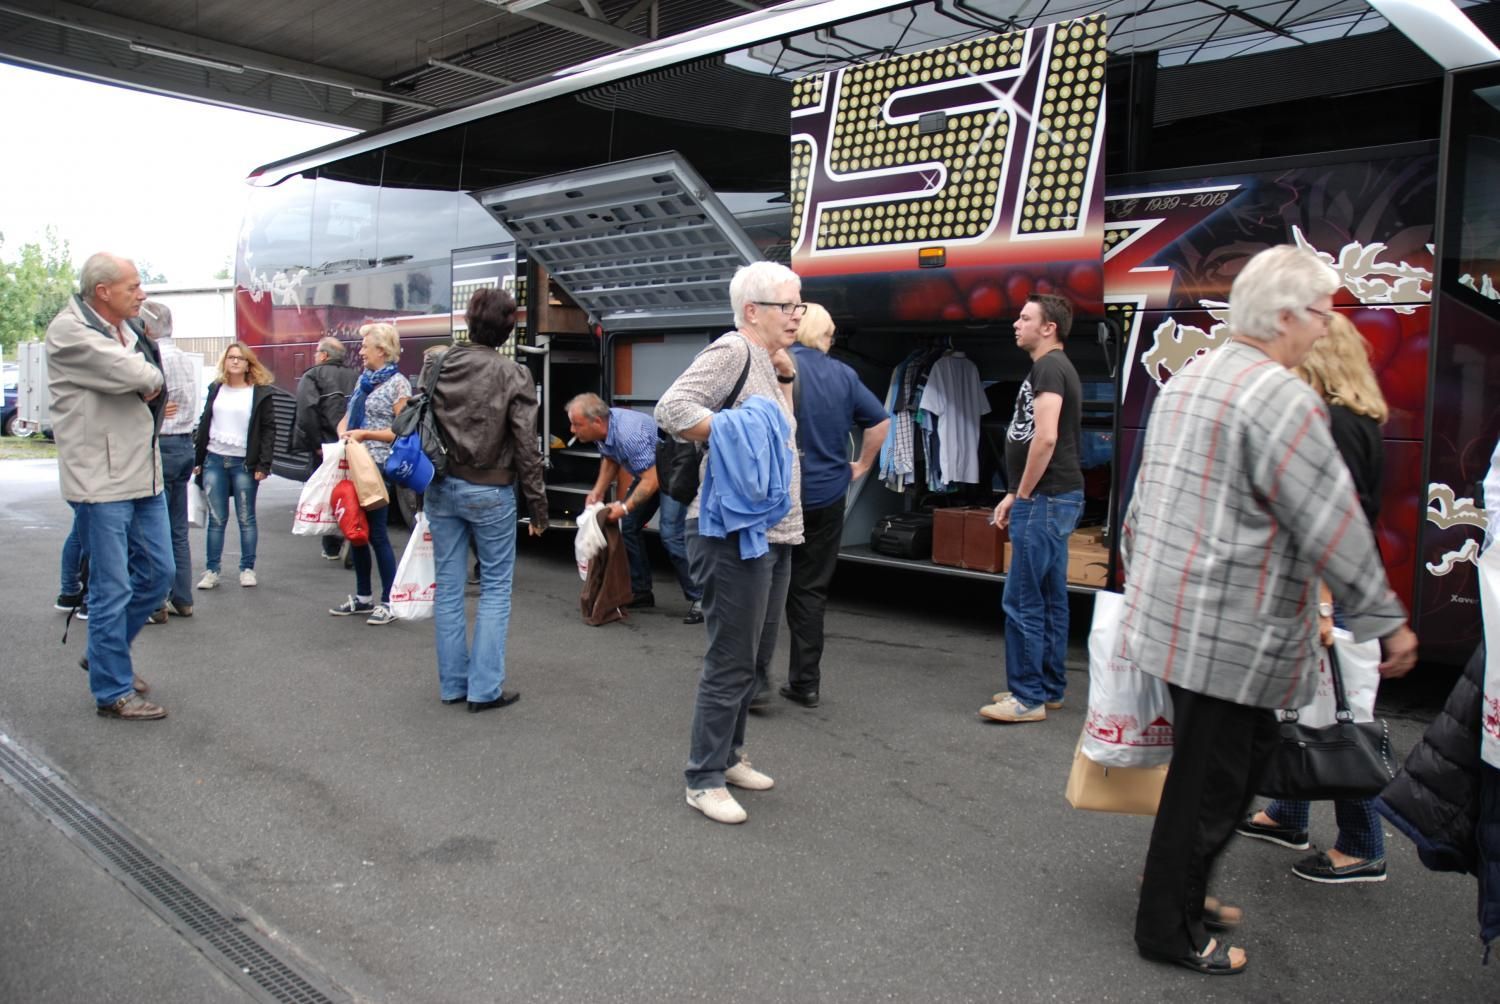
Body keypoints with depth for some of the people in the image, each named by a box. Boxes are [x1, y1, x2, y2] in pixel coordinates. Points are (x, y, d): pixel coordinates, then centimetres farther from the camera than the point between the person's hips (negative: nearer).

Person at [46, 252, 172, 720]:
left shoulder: (127, 331, 14)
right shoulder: (69, 331, -13)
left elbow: (154, 386, 15)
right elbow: (137, 376, -22)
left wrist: (143, 382, -5)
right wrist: (149, 377, -2)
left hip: (144, 474, 8)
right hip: (102, 481, -8)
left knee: (158, 572, 14)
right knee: (113, 588, -1)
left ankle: (104, 654, 34)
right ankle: (113, 691, 12)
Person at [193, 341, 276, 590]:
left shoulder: (261, 392, -1)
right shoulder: (215, 389, 11)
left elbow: (269, 430, -4)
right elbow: (204, 424, 13)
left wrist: (264, 464, -11)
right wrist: (198, 459, 8)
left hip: (245, 464, -3)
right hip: (214, 460, 3)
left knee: (246, 519, 5)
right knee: (216, 519, 6)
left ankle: (247, 569, 14)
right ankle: (211, 571, 11)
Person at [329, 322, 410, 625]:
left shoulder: (397, 384, -7)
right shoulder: (363, 379, 15)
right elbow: (346, 417, 19)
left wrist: (365, 434, -18)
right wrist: (344, 433, -3)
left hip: (378, 465, -8)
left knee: (377, 532, -4)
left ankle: (389, 601, 6)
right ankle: (363, 597, 25)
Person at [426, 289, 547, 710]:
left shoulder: (438, 363, 1)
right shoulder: (514, 376, -10)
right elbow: (526, 447, -10)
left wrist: (423, 484, 14)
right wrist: (538, 505, -1)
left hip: (442, 487, 4)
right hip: (489, 493, -4)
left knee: (448, 585, 11)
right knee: (496, 587, 7)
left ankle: (452, 684, 19)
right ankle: (484, 688, 7)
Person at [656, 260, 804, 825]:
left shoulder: (766, 359, 17)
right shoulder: (733, 350, -12)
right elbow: (672, 409, -23)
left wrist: (785, 379, 12)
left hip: (772, 534, 10)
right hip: (734, 533, -10)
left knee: (756, 658, 18)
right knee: (731, 662, -3)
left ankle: (727, 756, 33)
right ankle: (704, 781, 10)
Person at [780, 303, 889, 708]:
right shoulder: (844, 375, 4)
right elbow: (880, 421, 8)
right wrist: (861, 465, 17)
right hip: (827, 497, 4)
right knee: (811, 591, 11)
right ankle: (805, 682, 16)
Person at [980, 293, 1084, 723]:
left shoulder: (1049, 367, -13)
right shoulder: (1055, 368, 20)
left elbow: (1046, 437, -23)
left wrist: (1023, 495, -15)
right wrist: (1015, 495, 19)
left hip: (1046, 499, -11)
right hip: (1055, 498, 11)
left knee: (1021, 601, -7)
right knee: (1050, 599, 14)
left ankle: (1028, 697, -1)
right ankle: (1049, 688, 21)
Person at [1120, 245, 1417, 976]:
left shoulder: (1185, 382, 13)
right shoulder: (1282, 397, -16)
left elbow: (1144, 499, 19)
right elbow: (1334, 527, -16)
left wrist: (1138, 581, 28)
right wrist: (1387, 623, -6)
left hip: (1174, 613, 9)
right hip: (1232, 633, -9)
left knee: (1229, 762, 21)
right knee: (1209, 782, 5)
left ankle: (1181, 889, 33)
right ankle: (1169, 931, 20)